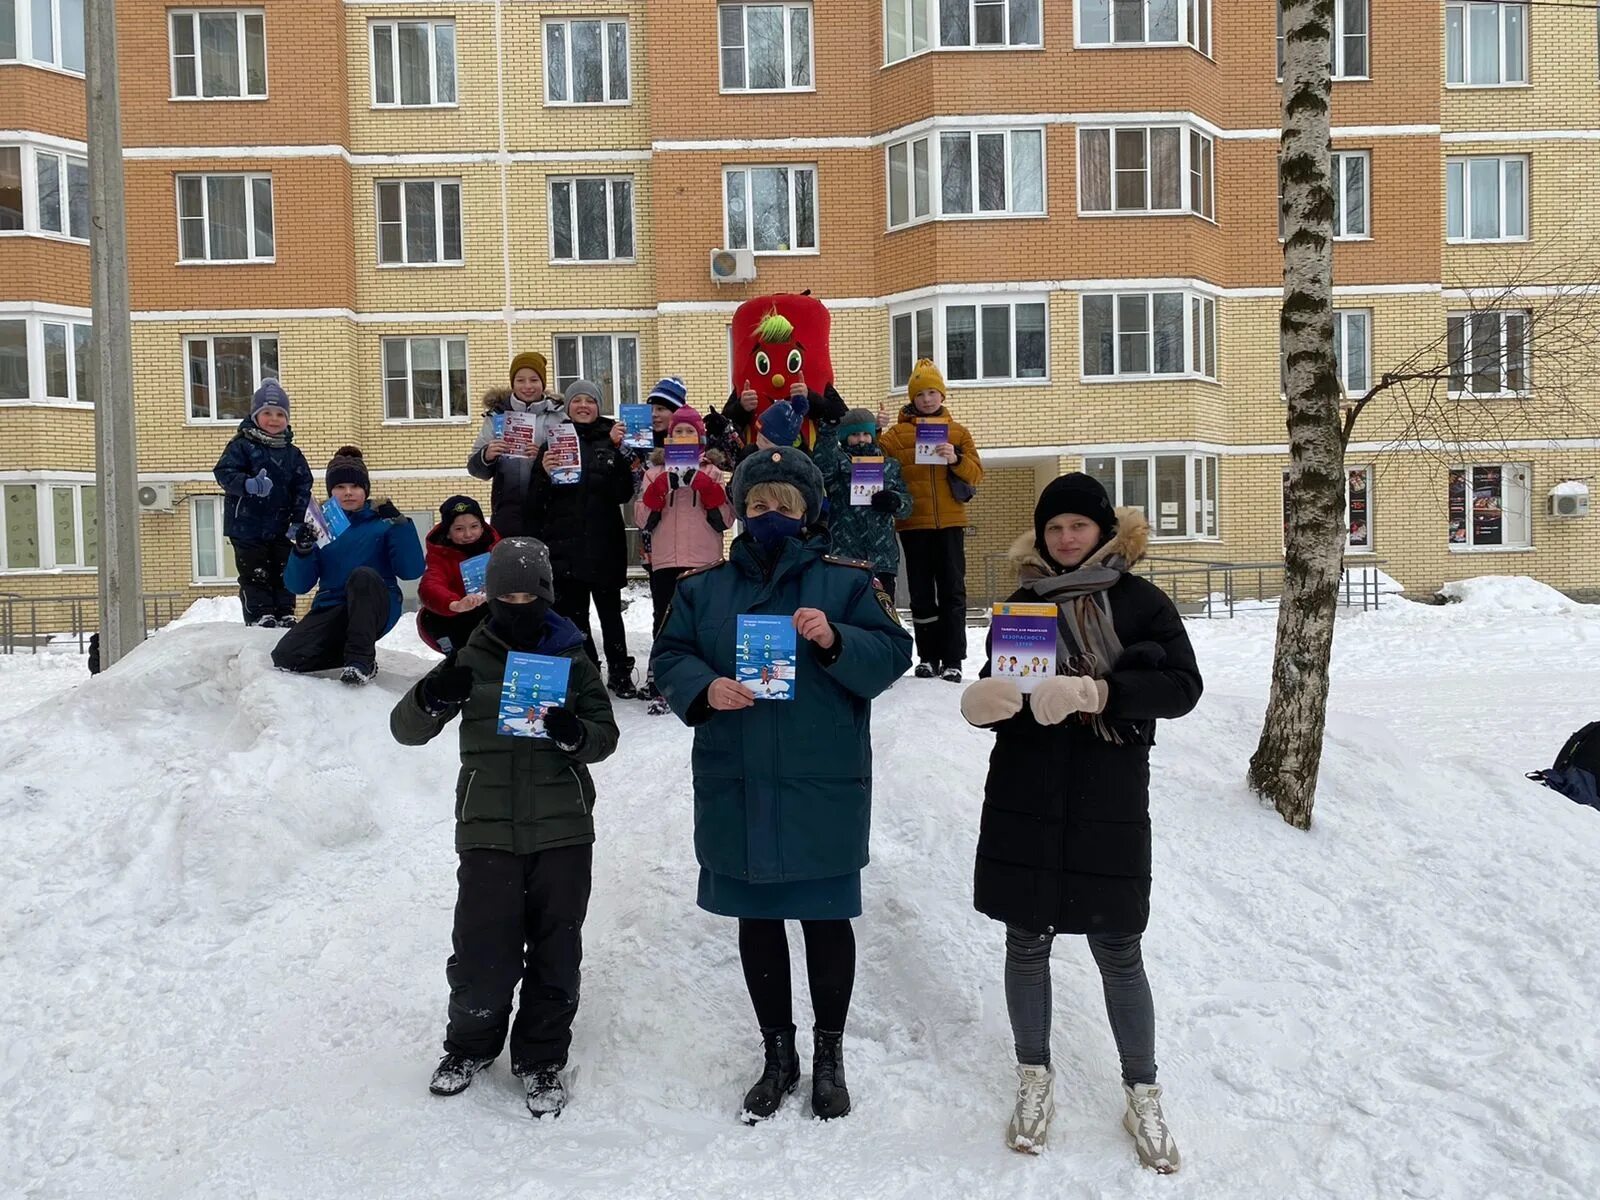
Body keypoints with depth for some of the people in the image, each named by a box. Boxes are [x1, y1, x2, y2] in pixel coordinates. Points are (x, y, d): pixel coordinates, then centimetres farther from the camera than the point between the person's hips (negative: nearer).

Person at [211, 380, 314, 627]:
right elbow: (224, 472, -16)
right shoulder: (241, 446, -4)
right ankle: (260, 618, 4)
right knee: (255, 576, -1)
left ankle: (285, 616, 19)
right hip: (247, 526, -4)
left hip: (281, 528, 4)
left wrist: (298, 519, -6)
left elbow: (303, 487, 6)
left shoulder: (292, 453, 8)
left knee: (284, 574, 10)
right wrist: (248, 484, -36)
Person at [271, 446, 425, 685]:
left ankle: (362, 659, -25)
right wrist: (302, 550, -12)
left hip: (375, 609, -3)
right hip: (331, 609, 3)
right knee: (284, 656, -23)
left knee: (363, 575, -35)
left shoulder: (381, 524, 6)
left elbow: (411, 571, -9)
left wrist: (399, 523, -16)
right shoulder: (320, 526, 13)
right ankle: (354, 651, 3)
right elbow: (297, 586, 6)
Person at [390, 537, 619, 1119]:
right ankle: (470, 1045, 27)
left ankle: (542, 1060, 26)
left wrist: (575, 733, -19)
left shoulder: (572, 658, 6)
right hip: (489, 829, -1)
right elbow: (406, 729, 2)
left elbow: (605, 734, 4)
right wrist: (431, 699, -21)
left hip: (564, 830, 1)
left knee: (556, 953, 7)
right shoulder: (472, 659, 4)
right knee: (483, 951, 0)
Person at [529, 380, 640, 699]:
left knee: (610, 610, 6)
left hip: (604, 542, -1)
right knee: (571, 612, 6)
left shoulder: (611, 440, 5)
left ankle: (620, 674, 17)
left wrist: (618, 451, -14)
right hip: (564, 542, 1)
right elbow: (537, 499, 4)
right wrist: (545, 473, -16)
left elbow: (624, 494, -5)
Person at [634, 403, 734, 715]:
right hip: (665, 561, 1)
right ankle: (658, 689, 10)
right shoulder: (656, 470, 11)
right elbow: (642, 520, 4)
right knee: (664, 624, 3)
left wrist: (707, 486, -12)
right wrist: (658, 488, -10)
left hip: (704, 561, -1)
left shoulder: (712, 470, 8)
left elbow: (725, 519, 0)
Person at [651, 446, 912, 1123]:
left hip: (824, 787, -2)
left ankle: (829, 1057, 26)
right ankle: (778, 1055, 30)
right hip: (735, 788, 3)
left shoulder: (844, 581, 1)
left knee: (825, 917, 7)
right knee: (756, 920, 12)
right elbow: (669, 658, 6)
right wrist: (704, 688, -15)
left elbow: (892, 655, -4)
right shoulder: (704, 587, 9)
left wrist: (834, 640, -22)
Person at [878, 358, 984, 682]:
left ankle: (952, 659, 1)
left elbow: (976, 473, 2)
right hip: (913, 522, 0)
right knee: (922, 592, 6)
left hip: (949, 521, 0)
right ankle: (927, 657, 14)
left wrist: (956, 460, -16)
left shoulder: (958, 432, 10)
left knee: (952, 590, -1)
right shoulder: (896, 433, 6)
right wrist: (872, 435, -17)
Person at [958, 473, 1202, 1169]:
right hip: (1024, 803, 3)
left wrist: (1095, 692, -24)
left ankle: (1142, 1096, 23)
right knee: (1026, 942, 10)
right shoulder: (1022, 601, 7)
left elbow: (1181, 687, -10)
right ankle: (1035, 1079, 29)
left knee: (1118, 952, 5)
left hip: (1109, 806, -2)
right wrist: (983, 702, -13)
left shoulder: (1140, 601, -1)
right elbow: (998, 691, 11)